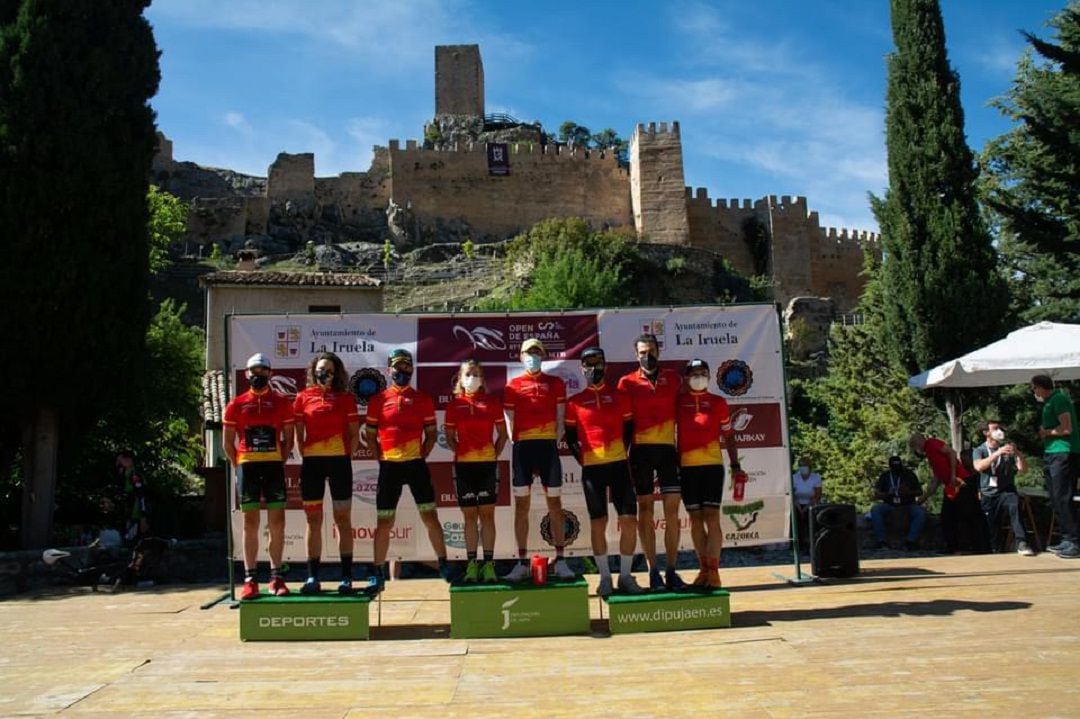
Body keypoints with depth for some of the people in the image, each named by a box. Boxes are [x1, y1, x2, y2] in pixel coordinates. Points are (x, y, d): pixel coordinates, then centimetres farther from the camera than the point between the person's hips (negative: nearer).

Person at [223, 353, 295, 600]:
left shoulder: (282, 402, 7)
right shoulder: (237, 404, 7)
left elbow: (288, 439, 11)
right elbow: (228, 442, 10)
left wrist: (280, 463, 2)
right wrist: (239, 466, 2)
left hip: (274, 466, 0)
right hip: (247, 466, 0)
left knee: (277, 523, 1)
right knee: (250, 524, 3)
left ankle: (276, 577, 9)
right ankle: (250, 579, 6)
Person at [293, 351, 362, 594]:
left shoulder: (346, 398, 4)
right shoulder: (303, 397, 7)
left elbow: (354, 434, 6)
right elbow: (298, 433, 10)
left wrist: (347, 456, -3)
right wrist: (304, 455, 0)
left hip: (339, 462, -1)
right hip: (311, 463, 1)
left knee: (342, 519, 2)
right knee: (313, 520, 6)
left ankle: (346, 577, 7)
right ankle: (313, 577, 12)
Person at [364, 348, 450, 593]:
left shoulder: (423, 399, 6)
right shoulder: (378, 400, 4)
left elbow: (431, 434, 10)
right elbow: (371, 435, 9)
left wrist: (422, 456, 0)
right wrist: (381, 459, 0)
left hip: (416, 465, 0)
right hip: (389, 467, 0)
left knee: (430, 516, 2)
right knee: (384, 522, 5)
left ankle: (444, 566, 14)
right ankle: (378, 574, 16)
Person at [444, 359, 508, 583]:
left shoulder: (492, 402, 4)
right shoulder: (455, 404, 5)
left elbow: (502, 433, 9)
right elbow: (450, 436, 11)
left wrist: (495, 454, -1)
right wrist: (459, 452, -2)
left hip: (487, 464, 0)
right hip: (464, 464, 0)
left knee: (487, 514, 3)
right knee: (470, 515, 5)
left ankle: (488, 563, 7)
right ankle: (471, 563, 11)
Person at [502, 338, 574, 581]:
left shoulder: (556, 383, 9)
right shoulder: (512, 386, 8)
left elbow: (560, 419, 8)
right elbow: (509, 421, 7)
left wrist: (553, 443, -2)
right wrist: (519, 445, -3)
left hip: (548, 446, 0)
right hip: (522, 447, 0)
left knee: (555, 503, 3)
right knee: (521, 505, 3)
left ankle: (560, 561, 9)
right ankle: (522, 562, 8)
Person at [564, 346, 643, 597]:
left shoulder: (619, 397, 7)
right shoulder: (575, 402, 5)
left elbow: (629, 429, 12)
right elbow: (570, 437, 9)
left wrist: (624, 454, 1)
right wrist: (582, 459, -1)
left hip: (618, 465, 1)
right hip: (592, 468, -1)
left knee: (629, 520, -3)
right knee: (598, 523, 4)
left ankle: (625, 575, 10)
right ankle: (605, 577, 14)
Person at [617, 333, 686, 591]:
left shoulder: (673, 378, 9)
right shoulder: (627, 382, 4)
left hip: (667, 447, 1)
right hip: (641, 449, -1)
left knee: (672, 510, -2)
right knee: (645, 509, 3)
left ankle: (672, 571, 6)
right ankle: (653, 571, 10)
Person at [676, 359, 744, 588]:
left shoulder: (718, 403, 6)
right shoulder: (678, 402, 6)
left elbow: (728, 436, 10)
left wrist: (735, 465, 3)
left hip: (713, 465, -1)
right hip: (687, 466, 1)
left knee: (711, 516, -6)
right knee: (695, 518, 5)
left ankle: (713, 570, -3)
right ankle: (703, 569, 14)